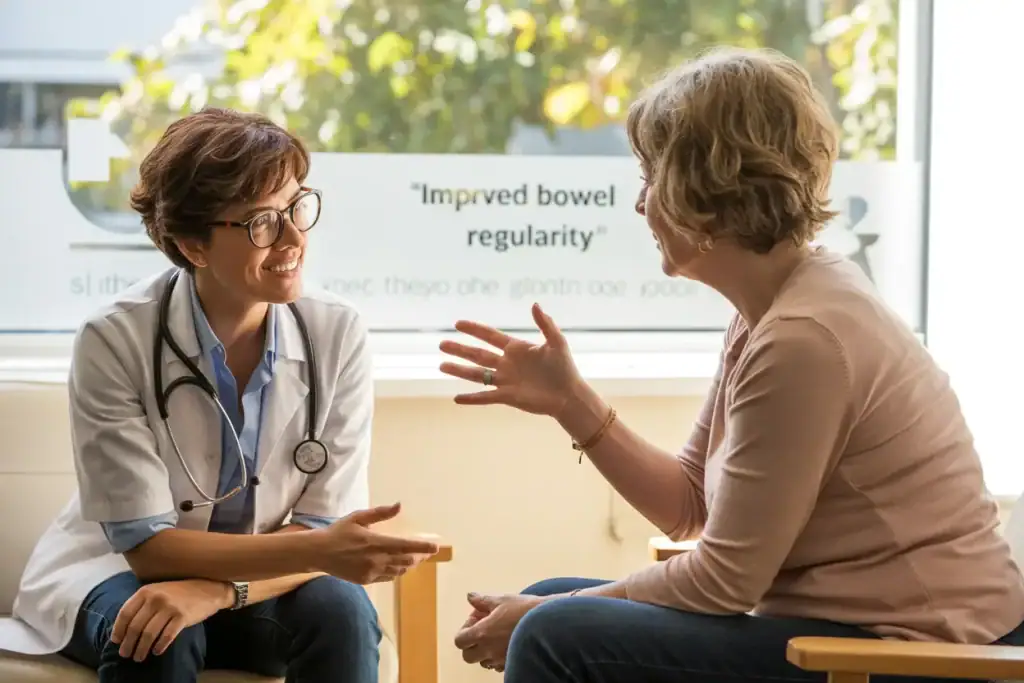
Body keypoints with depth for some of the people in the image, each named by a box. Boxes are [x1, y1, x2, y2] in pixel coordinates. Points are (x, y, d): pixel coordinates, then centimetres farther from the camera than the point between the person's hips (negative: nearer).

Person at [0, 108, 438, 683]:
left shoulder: (339, 335, -15)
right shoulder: (115, 342, -22)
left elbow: (326, 529, -13)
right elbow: (147, 543, -21)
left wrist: (215, 591, -34)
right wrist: (318, 550, -35)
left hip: (264, 585, 3)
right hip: (118, 571, -2)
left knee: (341, 611, -27)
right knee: (156, 636, -34)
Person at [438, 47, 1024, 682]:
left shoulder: (802, 337, -23)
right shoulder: (772, 309, 6)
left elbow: (724, 576, -18)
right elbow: (688, 505, 11)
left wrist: (540, 617, -8)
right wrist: (569, 400, 2)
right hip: (846, 625, 9)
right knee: (552, 602, 13)